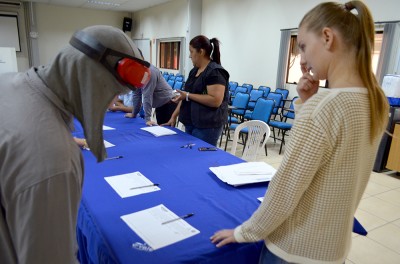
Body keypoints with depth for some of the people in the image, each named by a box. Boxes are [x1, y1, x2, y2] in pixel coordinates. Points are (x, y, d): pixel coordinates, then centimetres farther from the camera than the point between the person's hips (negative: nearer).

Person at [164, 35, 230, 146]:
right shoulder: (194, 71, 13)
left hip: (207, 127, -8)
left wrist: (188, 95, -19)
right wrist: (174, 116, 11)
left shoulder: (215, 72, -14)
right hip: (190, 124, 8)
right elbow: (186, 96, 17)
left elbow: (216, 101, -23)